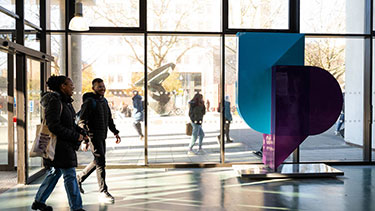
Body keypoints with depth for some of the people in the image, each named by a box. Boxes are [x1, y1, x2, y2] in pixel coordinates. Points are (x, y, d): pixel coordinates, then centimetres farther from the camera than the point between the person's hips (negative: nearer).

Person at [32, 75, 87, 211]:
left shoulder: (65, 101, 13)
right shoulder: (55, 101, -17)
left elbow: (70, 123, 20)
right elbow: (54, 126, -23)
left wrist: (82, 132, 3)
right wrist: (75, 136, -20)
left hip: (65, 144, 10)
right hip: (59, 144, -10)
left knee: (55, 172, 18)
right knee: (70, 175, -5)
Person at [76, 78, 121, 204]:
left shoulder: (104, 101, 15)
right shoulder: (89, 102, -11)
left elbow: (109, 119, 24)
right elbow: (82, 122, -16)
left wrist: (115, 132, 19)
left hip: (102, 137, 9)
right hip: (93, 136, -9)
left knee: (98, 161, 17)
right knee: (100, 162, -11)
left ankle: (79, 178, 35)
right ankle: (103, 192, -7)